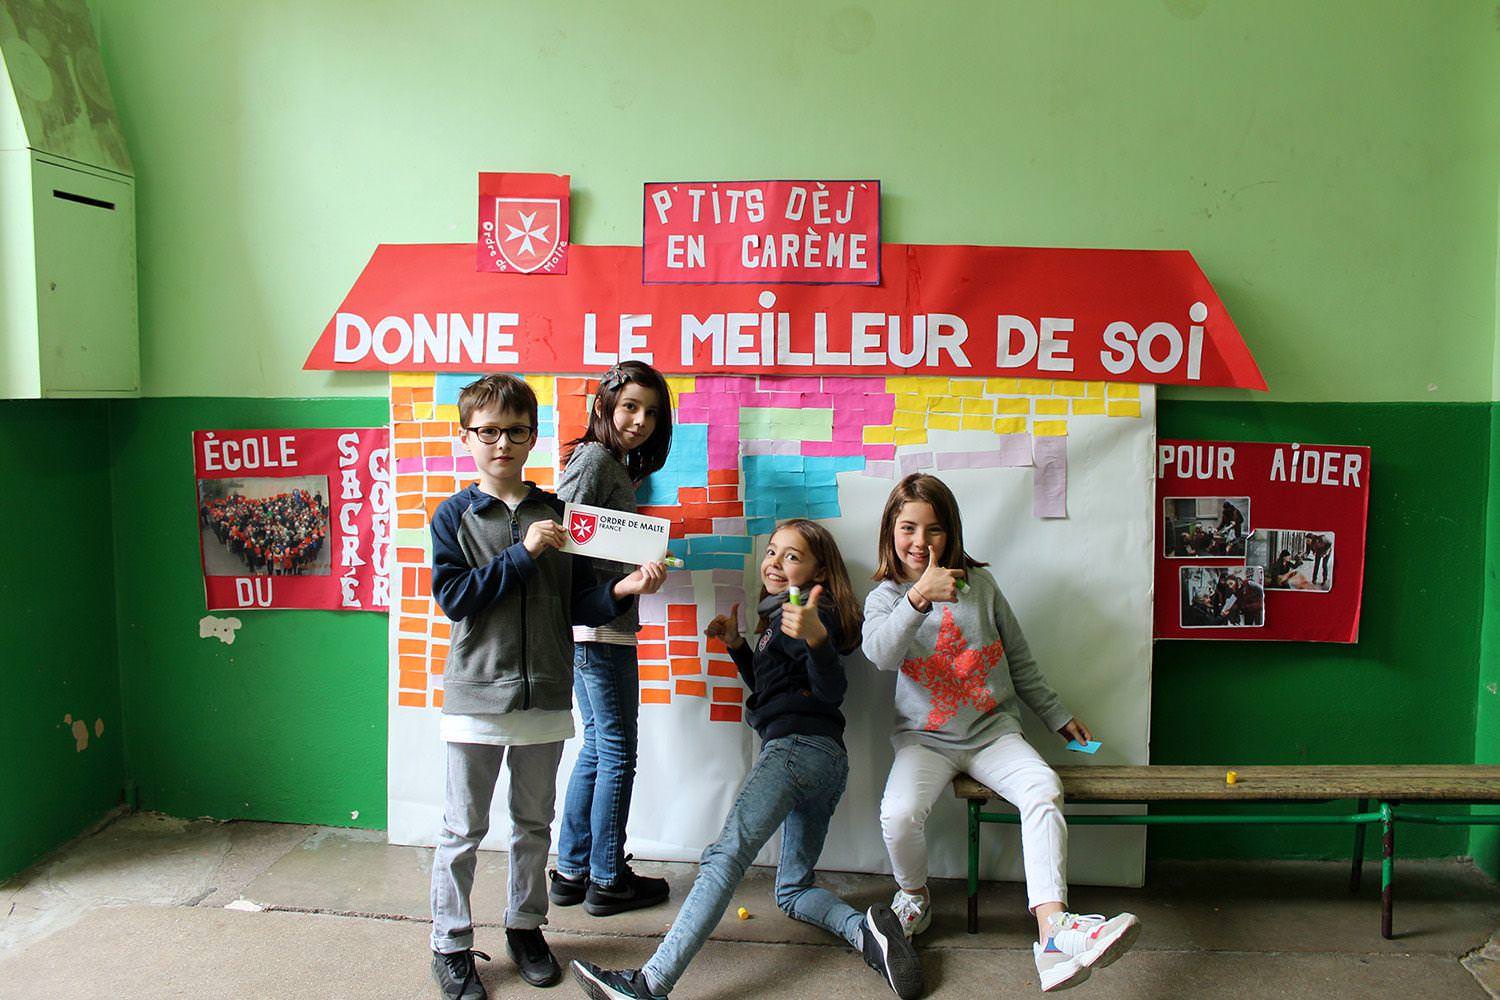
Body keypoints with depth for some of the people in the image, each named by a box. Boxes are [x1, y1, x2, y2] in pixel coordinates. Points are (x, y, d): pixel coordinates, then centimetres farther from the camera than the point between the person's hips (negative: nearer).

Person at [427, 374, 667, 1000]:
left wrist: (622, 589, -12)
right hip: (477, 694, -2)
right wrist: (522, 554, -17)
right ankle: (451, 946, 23)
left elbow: (573, 604, 6)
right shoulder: (455, 515, -1)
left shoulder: (555, 513, 5)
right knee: (463, 830, 7)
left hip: (545, 695, 3)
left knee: (534, 823, 16)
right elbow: (452, 596, -13)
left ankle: (525, 926, 34)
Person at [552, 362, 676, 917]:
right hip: (600, 627, -10)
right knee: (617, 755, 2)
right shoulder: (596, 459, -12)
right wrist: (626, 577, -21)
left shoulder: (617, 465, 17)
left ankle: (571, 871, 26)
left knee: (597, 748, 17)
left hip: (594, 627, 10)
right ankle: (607, 880, 15)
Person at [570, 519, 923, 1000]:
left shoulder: (812, 612, -4)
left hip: (797, 744, -11)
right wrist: (736, 645, 20)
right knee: (792, 890, 16)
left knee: (725, 855, -23)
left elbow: (831, 690, -19)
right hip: (826, 761, 11)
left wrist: (816, 638, -38)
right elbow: (767, 687, 33)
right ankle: (866, 930, -9)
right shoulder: (779, 616, 24)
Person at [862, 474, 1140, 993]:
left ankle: (1053, 929, -35)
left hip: (994, 732, 1)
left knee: (1044, 790, -27)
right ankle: (914, 895, 6)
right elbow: (881, 653, -24)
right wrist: (919, 598, -38)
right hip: (925, 738, -1)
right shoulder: (885, 597, 0)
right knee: (899, 813, -27)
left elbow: (1020, 660, 15)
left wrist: (1058, 716, 18)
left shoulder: (979, 583, 4)